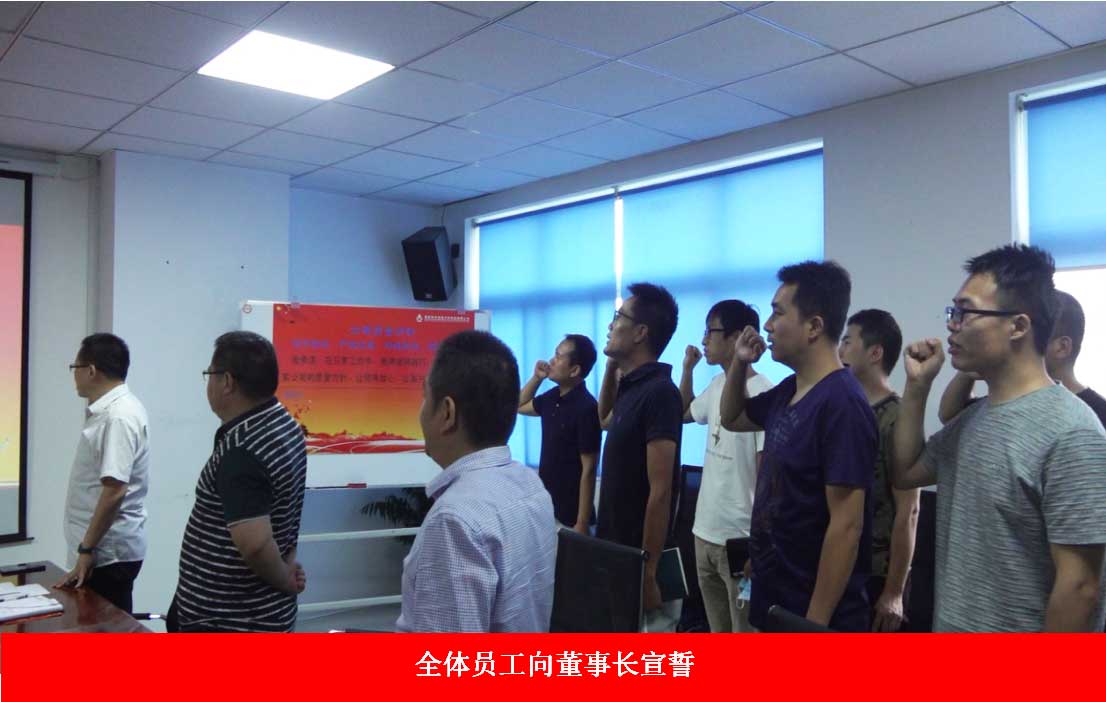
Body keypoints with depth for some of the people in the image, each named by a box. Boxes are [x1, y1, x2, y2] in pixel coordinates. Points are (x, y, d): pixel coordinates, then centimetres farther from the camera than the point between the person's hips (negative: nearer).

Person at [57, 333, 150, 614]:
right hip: (105, 549, 9)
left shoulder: (120, 416, -21)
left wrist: (86, 549, -20)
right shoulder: (107, 411, 11)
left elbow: (114, 491, -25)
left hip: (108, 552, -9)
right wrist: (87, 548, 19)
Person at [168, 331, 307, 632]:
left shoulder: (240, 450, -27)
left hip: (226, 621, -9)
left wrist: (285, 580, -17)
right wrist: (287, 565, 8)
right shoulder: (284, 423, 4)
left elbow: (254, 543, -34)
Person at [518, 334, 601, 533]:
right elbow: (520, 406, 24)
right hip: (545, 504, 8)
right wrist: (536, 377, 7)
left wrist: (582, 523, -19)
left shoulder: (586, 408, -19)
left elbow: (588, 470, -19)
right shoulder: (552, 397, 3)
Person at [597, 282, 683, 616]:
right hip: (615, 550, 9)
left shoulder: (658, 392, -20)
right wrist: (611, 366, 14)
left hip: (636, 557, -9)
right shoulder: (631, 386, 6)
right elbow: (605, 420, 29)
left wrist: (647, 571, -22)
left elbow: (660, 492, -23)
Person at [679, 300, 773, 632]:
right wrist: (687, 368, 16)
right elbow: (684, 413, 29)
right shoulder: (716, 385, 8)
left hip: (741, 538, -8)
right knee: (718, 631, 19)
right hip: (706, 530, 8)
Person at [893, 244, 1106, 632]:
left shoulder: (1069, 433, -20)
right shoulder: (971, 418, 5)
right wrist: (916, 387, 4)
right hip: (950, 624, 8)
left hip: (1019, 625, -8)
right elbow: (905, 473, 15)